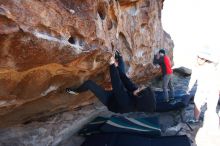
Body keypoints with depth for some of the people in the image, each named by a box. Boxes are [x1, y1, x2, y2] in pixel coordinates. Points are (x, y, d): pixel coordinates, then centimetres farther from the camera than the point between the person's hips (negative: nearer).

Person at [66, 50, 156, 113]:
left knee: (89, 83, -4)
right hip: (116, 94, 6)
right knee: (121, 73, 2)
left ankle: (76, 91, 26)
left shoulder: (126, 102, -45)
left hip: (110, 99, -5)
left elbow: (116, 85, -43)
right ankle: (119, 59, 30)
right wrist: (117, 67, -17)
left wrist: (112, 65, -38)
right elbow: (128, 83, -19)